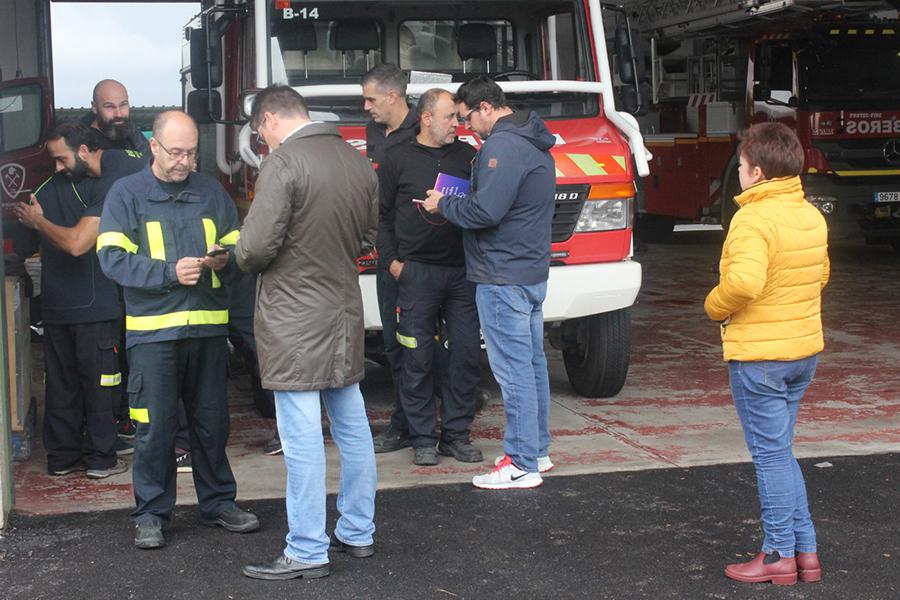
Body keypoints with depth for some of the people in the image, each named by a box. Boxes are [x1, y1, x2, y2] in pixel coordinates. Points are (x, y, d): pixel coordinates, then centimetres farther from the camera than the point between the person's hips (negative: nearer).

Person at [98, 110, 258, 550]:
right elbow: (113, 258, -9)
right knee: (154, 426, 0)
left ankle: (218, 502, 26)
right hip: (152, 329, -3)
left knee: (212, 421, 12)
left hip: (209, 327, 3)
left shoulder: (211, 192, 11)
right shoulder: (126, 193, 0)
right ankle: (151, 514, 12)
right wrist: (170, 272, -19)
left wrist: (225, 259, -8)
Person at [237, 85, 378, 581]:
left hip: (295, 317, -8)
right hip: (345, 310, 8)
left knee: (302, 436, -2)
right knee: (351, 425, 15)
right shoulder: (358, 162, 7)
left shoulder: (283, 163, -16)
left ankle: (307, 553, 4)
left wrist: (242, 258, 2)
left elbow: (258, 246, -19)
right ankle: (357, 534, 26)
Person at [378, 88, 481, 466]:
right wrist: (391, 260, -1)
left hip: (462, 270, 3)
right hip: (416, 272, -3)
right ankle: (423, 438, 8)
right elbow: (380, 214, 7)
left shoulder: (467, 156, 11)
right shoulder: (398, 159, 5)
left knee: (467, 354, 3)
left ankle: (457, 435, 14)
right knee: (417, 358, -1)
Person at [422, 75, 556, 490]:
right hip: (532, 272, 11)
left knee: (513, 370, -6)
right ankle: (537, 450, 25)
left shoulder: (504, 146, -17)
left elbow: (486, 211, -24)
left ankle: (521, 464, -1)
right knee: (533, 364, 16)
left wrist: (443, 205, -8)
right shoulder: (532, 143, 16)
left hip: (503, 277, -11)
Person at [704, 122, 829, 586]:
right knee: (780, 451, 18)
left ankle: (779, 554, 10)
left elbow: (744, 282, -32)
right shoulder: (811, 216, 7)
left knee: (770, 454, 2)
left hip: (759, 354, -8)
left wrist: (715, 306, -13)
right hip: (804, 348, 8)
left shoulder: (754, 219, -19)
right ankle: (804, 549, 20)